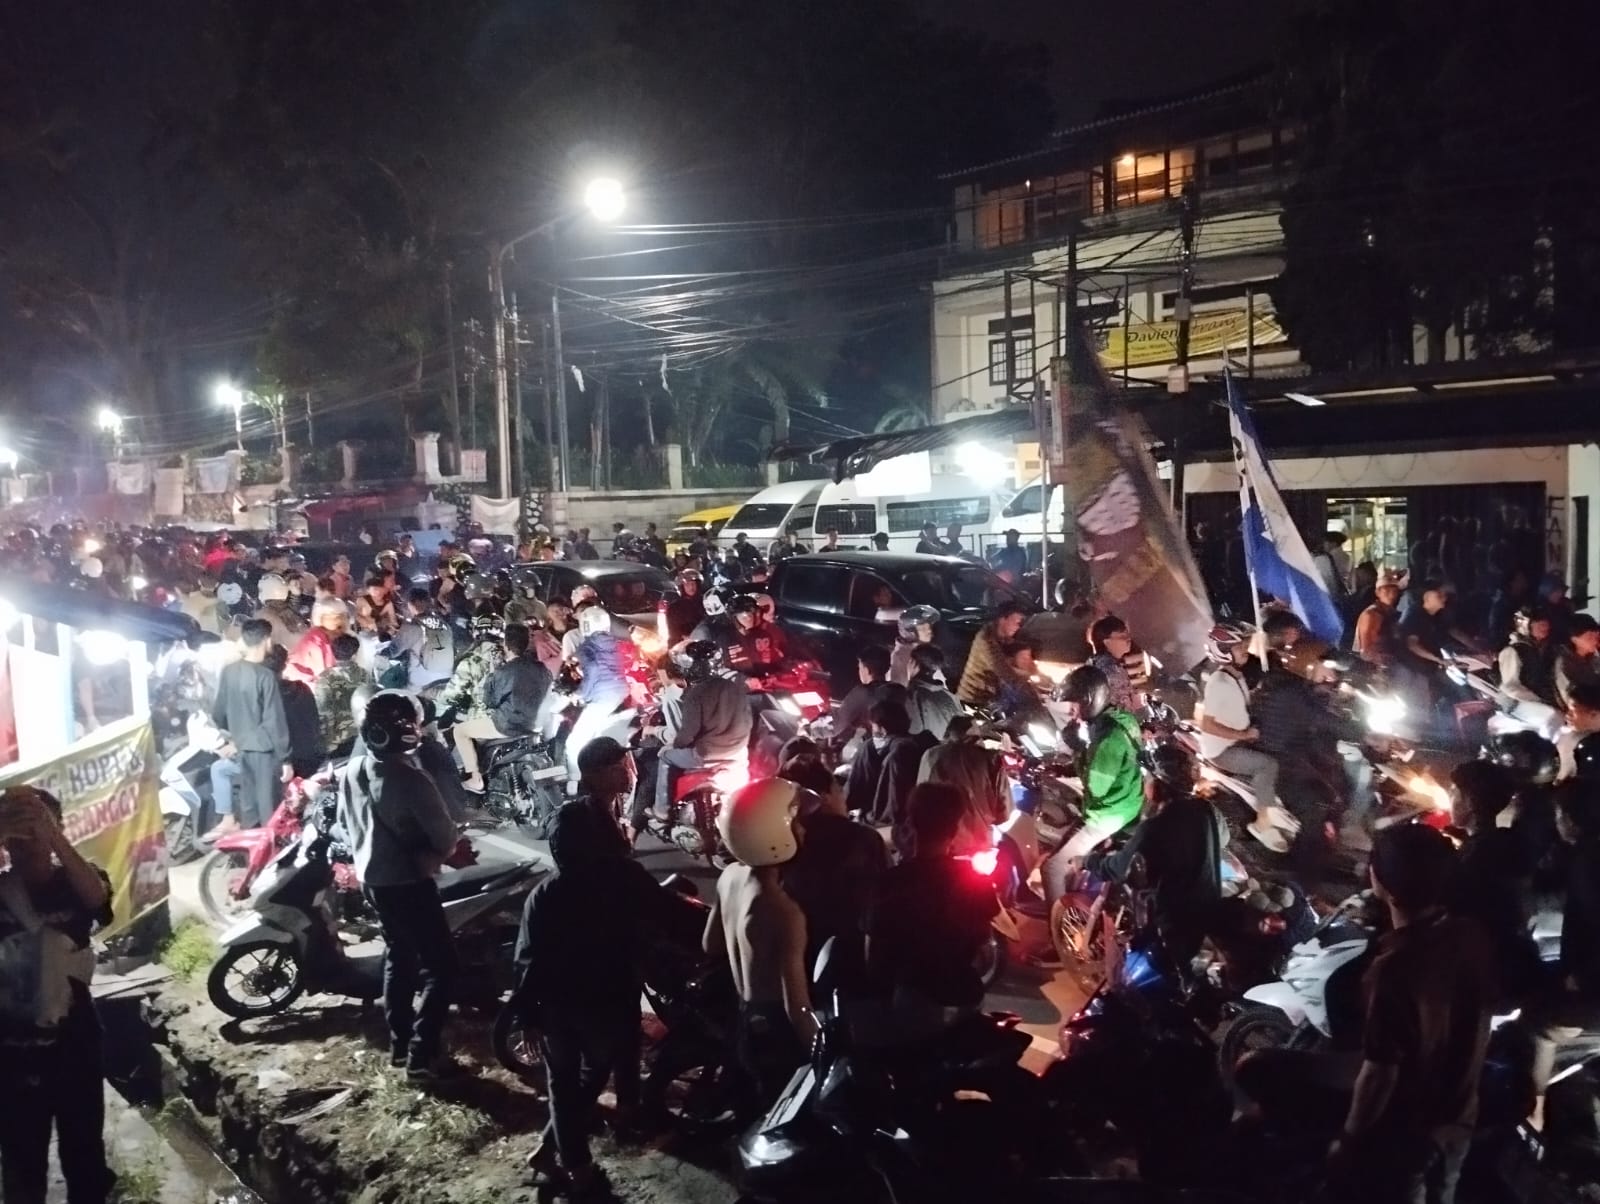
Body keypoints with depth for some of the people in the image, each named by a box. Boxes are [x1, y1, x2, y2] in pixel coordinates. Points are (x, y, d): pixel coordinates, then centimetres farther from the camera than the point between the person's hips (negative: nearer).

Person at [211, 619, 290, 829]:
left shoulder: (227, 671, 0)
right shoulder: (266, 676, -18)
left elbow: (218, 713, 9)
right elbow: (275, 721, -17)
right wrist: (285, 758, -12)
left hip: (242, 748, 6)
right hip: (265, 749, -6)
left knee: (248, 802, 15)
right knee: (269, 806, 1)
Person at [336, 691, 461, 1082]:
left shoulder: (349, 773, -1)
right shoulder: (410, 778, -25)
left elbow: (345, 823, 14)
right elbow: (443, 835, -20)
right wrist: (441, 850, 2)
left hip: (370, 878, 8)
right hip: (409, 882, -8)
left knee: (398, 956, 22)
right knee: (439, 965, 1)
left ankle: (398, 1044, 30)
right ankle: (422, 1055, 0)